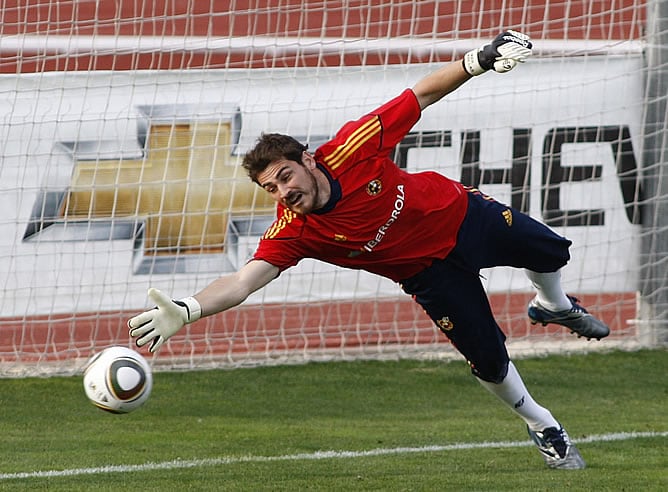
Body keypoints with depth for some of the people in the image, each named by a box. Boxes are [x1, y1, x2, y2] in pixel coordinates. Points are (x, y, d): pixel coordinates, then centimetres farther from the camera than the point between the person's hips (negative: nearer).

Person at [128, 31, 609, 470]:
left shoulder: (352, 150, -31)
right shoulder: (291, 231, -30)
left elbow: (422, 95, -23)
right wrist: (184, 311, -57)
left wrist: (479, 60, -35)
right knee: (489, 358, -2)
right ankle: (543, 426, 27)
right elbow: (244, 280, -40)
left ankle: (554, 305, 55)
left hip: (460, 212, 1)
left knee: (551, 252, 16)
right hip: (430, 269, -1)